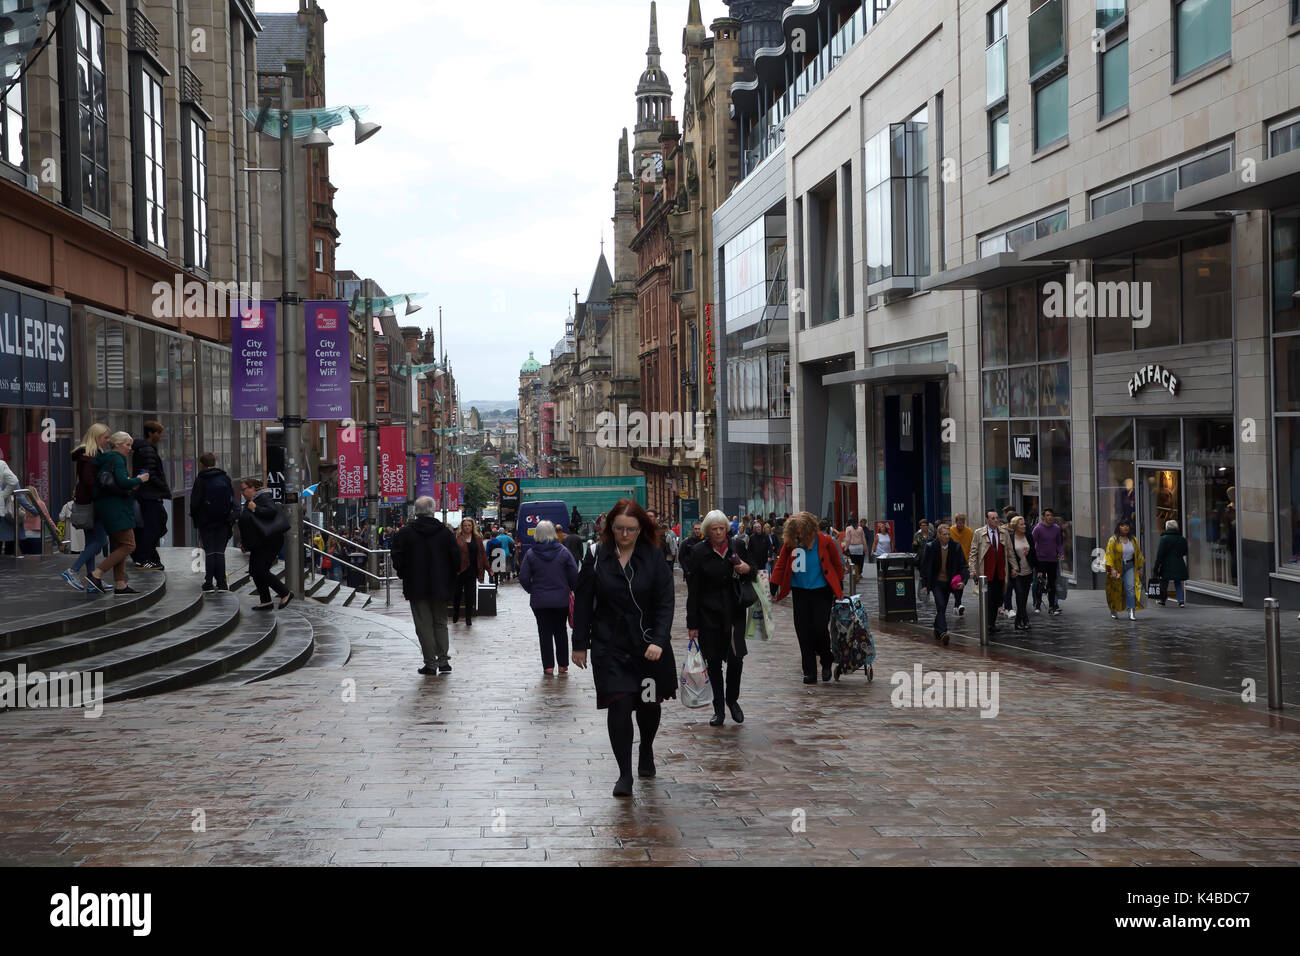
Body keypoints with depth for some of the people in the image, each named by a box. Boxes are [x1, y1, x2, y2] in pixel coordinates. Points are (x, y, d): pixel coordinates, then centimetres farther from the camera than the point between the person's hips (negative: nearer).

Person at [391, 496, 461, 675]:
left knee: (424, 625, 3)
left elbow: (397, 560, -6)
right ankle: (443, 660, 9)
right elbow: (456, 558, -2)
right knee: (440, 623, 14)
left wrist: (404, 576, 11)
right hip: (440, 586, 2)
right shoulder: (445, 532, -2)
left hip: (416, 587, -2)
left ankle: (431, 663, 1)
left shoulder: (404, 533, -6)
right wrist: (450, 579, 11)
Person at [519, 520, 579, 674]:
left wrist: (532, 590, 10)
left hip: (539, 601, -1)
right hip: (561, 599, 1)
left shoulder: (531, 554, -6)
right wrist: (571, 590, 11)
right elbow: (574, 575, -5)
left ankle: (548, 666, 5)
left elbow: (523, 578, -6)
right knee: (561, 631, 13)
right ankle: (563, 665, 17)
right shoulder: (563, 551, -5)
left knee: (545, 632, 7)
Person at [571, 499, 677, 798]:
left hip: (648, 646, 1)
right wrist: (580, 644, 2)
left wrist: (659, 641, -19)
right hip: (610, 646, -1)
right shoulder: (596, 559, -2)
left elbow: (665, 603, -7)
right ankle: (625, 775, -2)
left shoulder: (654, 560, -3)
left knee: (649, 704, 13)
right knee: (619, 705, -11)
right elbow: (583, 604, 3)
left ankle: (646, 751, 43)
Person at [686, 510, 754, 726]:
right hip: (709, 614, -1)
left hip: (734, 611, 1)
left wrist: (747, 569, -8)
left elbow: (752, 574, 18)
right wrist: (692, 623, -5)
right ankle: (718, 708, 15)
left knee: (736, 658, -5)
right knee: (714, 661, 3)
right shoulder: (699, 553, -3)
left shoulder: (737, 546, 4)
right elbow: (693, 590, -2)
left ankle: (732, 700, 19)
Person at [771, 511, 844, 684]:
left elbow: (837, 565, 4)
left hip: (822, 591, -2)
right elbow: (780, 566, 3)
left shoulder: (825, 541, -8)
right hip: (800, 592, 2)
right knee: (803, 632, -1)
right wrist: (772, 589, -1)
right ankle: (809, 672, 8)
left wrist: (839, 589, 8)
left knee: (820, 628, -11)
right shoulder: (790, 543, -4)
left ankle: (826, 663, 16)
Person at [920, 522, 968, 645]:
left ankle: (937, 630, 32)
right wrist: (925, 585, -1)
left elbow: (963, 565, 0)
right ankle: (943, 632, -24)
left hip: (949, 583, 3)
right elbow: (925, 566, -1)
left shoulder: (956, 547, -3)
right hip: (936, 582, -3)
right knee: (941, 606, -17)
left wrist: (963, 581, -15)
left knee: (942, 608, 13)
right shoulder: (931, 547, -7)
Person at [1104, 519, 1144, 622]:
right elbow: (1109, 554, -13)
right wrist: (1112, 569, -21)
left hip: (1130, 567, 2)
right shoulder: (1113, 540, -7)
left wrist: (1139, 568, 12)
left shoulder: (1133, 540, 7)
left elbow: (1138, 554, 15)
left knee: (1130, 587, -14)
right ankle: (1114, 610, 28)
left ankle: (1131, 612, -18)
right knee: (1116, 590, 7)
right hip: (1117, 567, -2)